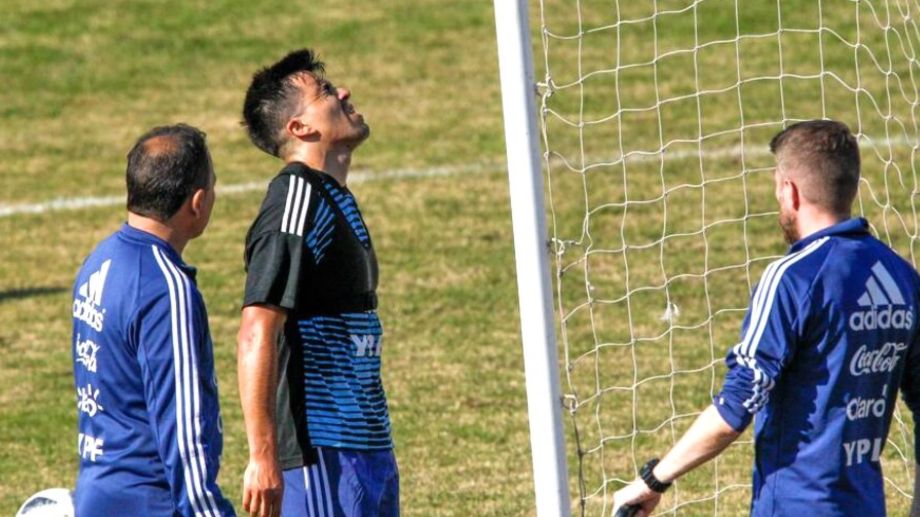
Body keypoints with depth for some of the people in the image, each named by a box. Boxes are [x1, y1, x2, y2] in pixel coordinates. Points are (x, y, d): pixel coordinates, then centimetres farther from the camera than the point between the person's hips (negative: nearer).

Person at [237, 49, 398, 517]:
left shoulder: (333, 199, 17)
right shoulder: (296, 201, -14)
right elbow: (256, 337, -22)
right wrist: (262, 457, -26)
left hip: (366, 444, 10)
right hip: (322, 451, -10)